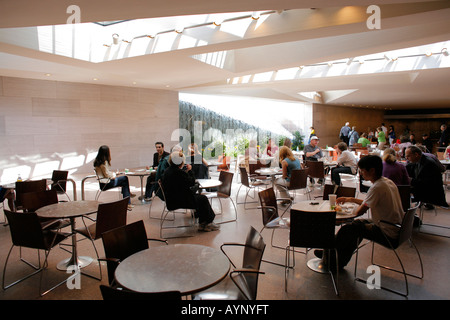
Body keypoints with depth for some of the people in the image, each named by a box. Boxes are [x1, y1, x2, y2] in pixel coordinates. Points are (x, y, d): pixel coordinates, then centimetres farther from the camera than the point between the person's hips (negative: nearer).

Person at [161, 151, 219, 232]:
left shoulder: (168, 170, 6)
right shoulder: (179, 172, -25)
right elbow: (192, 183, -13)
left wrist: (187, 172, 11)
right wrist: (190, 171, -2)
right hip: (180, 200, -10)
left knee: (200, 196, 16)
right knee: (203, 199, 4)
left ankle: (202, 224, 17)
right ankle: (207, 223, 21)